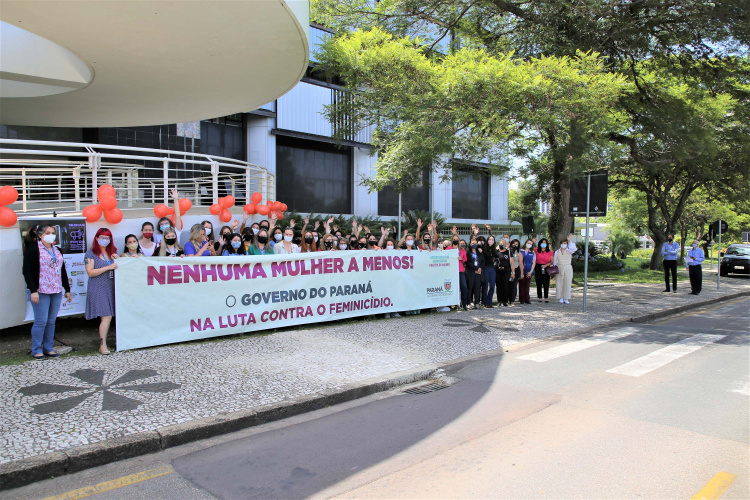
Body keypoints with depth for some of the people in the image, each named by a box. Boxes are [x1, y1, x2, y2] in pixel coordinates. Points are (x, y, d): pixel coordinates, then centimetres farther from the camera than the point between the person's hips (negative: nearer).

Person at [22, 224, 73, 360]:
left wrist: (67, 290, 19)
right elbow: (26, 270, -10)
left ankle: (48, 348, 18)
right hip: (40, 291, -6)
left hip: (56, 292, 6)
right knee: (41, 321, -3)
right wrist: (33, 290, -17)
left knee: (51, 321, 9)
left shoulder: (57, 250, 16)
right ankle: (36, 350, 10)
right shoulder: (33, 249, -4)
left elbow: (63, 271, 21)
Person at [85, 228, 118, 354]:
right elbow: (90, 272, -9)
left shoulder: (112, 252, 16)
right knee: (106, 317, -12)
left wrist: (117, 259, 5)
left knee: (109, 317, 3)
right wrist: (108, 267, -16)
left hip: (111, 288, 6)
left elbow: (117, 268, 26)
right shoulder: (91, 253, -1)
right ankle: (102, 345, -3)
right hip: (98, 289, -6)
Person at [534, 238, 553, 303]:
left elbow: (551, 262, 6)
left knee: (546, 284, -3)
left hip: (546, 269, 0)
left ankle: (546, 298, 3)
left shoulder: (550, 252, 6)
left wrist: (546, 265, -11)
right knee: (539, 283, 1)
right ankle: (539, 297, 8)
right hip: (538, 268, 0)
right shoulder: (536, 250, 5)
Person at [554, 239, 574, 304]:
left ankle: (566, 299, 2)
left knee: (567, 283, -2)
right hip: (559, 269, 1)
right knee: (559, 283, -2)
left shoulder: (569, 251, 4)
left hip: (568, 269, -1)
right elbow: (555, 261, 10)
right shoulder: (557, 252, 9)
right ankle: (561, 298, 5)